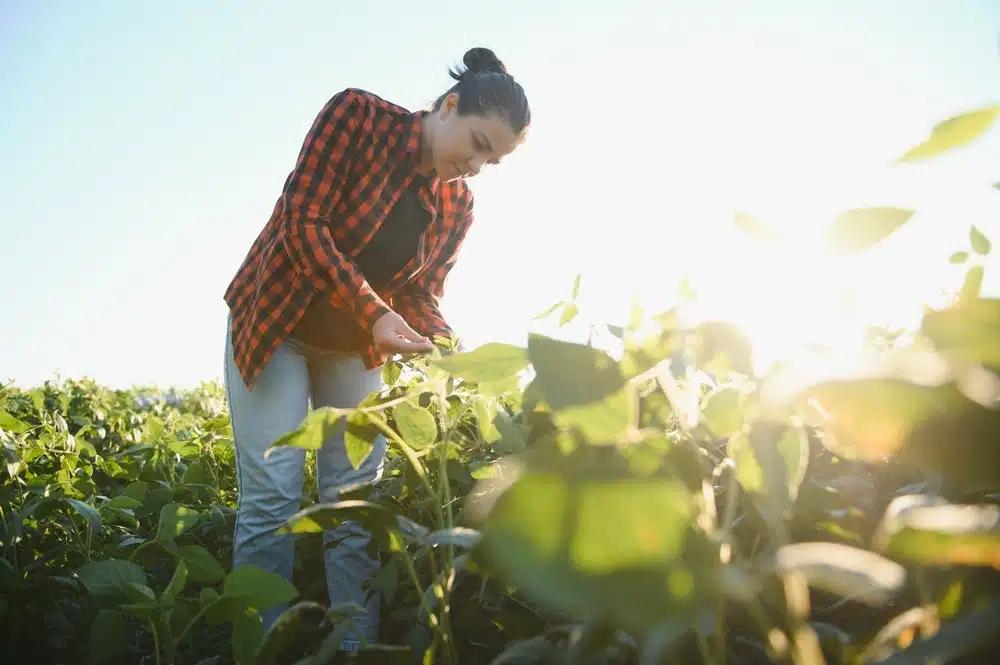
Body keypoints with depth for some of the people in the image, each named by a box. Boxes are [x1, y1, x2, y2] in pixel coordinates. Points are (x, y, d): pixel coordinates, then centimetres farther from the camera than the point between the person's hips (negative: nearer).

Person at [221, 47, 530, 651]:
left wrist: (448, 347, -19)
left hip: (357, 349, 5)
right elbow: (303, 224, -23)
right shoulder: (358, 114, -17)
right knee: (272, 498, -9)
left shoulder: (459, 206, -2)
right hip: (276, 325, -4)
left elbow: (422, 293, 2)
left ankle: (356, 646, 9)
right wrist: (376, 314, -32)